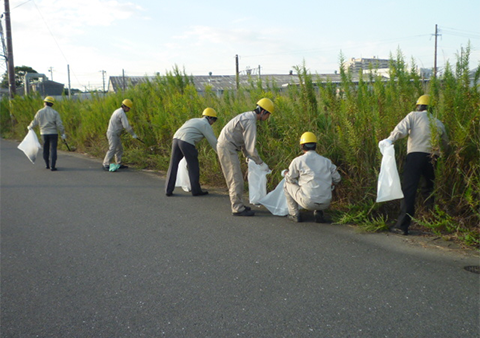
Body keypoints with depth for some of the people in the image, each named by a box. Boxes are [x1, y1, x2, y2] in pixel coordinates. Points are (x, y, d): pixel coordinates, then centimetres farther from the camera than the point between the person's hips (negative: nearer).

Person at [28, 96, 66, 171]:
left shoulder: (40, 112, 0)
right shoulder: (55, 112, -5)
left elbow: (35, 122, 7)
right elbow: (59, 124, -9)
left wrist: (30, 127, 27)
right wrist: (63, 133, -1)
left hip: (44, 133, 3)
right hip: (53, 133, -3)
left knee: (46, 149, 16)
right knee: (53, 150, -3)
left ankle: (47, 165, 24)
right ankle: (52, 166, -9)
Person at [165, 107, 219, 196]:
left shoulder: (193, 120, 32)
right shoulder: (206, 125, 9)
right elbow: (213, 142, 6)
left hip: (176, 139, 7)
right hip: (186, 142, -7)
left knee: (173, 166, 11)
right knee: (193, 166, 7)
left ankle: (168, 190, 10)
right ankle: (196, 190, 14)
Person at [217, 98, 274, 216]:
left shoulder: (248, 116, 12)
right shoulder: (250, 122, -20)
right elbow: (251, 147, -21)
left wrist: (247, 156, 18)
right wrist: (261, 163, -13)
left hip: (226, 147, 10)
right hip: (227, 148, -10)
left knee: (235, 178, 15)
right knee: (236, 179, -7)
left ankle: (237, 205, 22)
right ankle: (237, 209, -4)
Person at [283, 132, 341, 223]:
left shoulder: (298, 161, -2)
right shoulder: (327, 161, 8)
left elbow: (290, 179, 9)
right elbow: (337, 179, 15)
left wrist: (286, 174, 33)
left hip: (308, 202, -3)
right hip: (325, 204, 4)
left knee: (287, 184, 21)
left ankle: (294, 214, 19)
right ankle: (319, 213, 15)